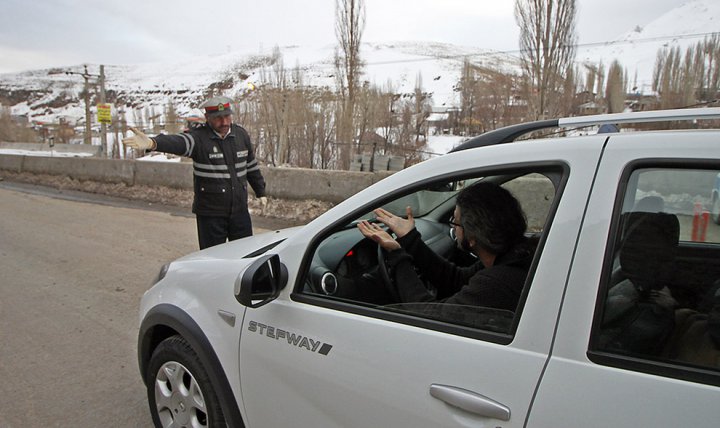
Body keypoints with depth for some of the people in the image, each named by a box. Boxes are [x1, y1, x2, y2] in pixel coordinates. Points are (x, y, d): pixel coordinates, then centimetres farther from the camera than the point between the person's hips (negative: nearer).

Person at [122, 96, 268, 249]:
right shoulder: (199, 137, -12)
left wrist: (261, 193, 20)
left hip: (240, 211, 4)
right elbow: (178, 142, -34)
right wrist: (153, 143, -55)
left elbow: (251, 166, 15)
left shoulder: (241, 134, 4)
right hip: (210, 214, -4)